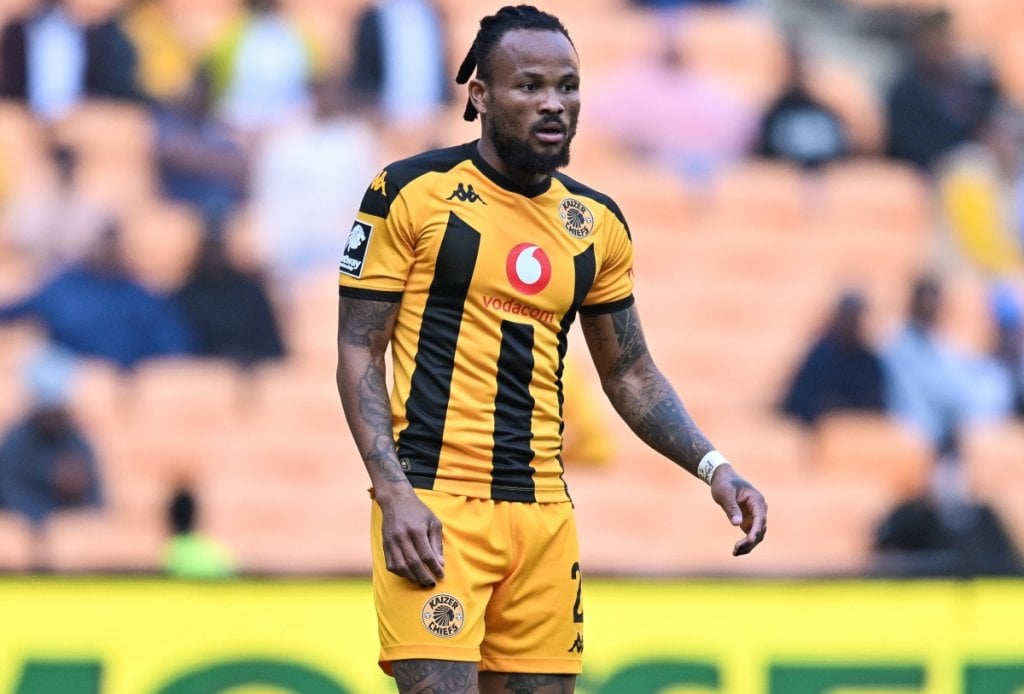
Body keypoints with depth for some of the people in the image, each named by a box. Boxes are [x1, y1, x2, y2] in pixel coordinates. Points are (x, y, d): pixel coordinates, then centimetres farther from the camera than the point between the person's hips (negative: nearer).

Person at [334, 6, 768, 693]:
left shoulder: (598, 223, 11)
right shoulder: (412, 192, -4)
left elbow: (630, 372, 20)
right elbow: (359, 352, -3)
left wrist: (714, 467, 4)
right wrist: (395, 493, -15)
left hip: (544, 509, 5)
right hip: (434, 504, -5)